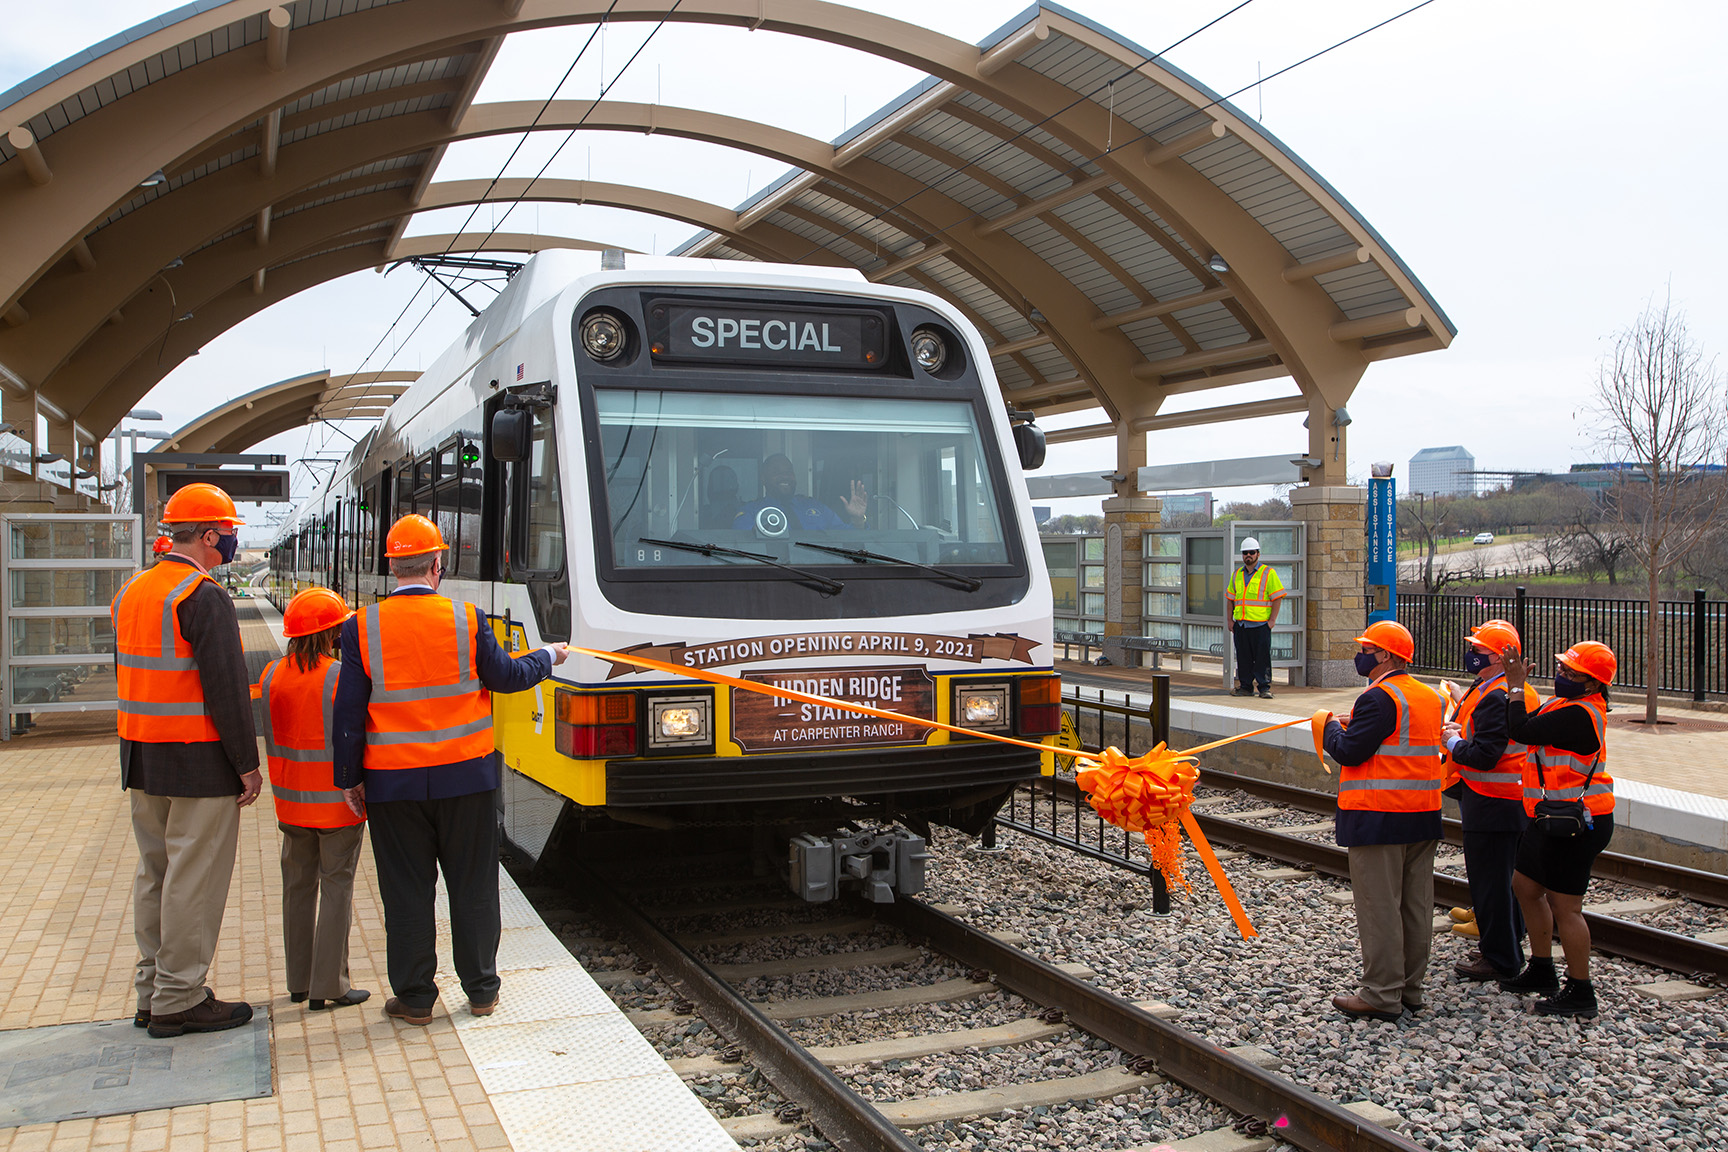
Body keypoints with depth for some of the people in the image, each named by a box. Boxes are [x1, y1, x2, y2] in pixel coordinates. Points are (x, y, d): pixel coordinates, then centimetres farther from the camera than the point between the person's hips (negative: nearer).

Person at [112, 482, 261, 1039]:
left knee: (154, 872, 16)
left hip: (141, 759, 9)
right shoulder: (204, 597, -16)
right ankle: (178, 1001, 6)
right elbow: (226, 689, -19)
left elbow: (126, 673, 17)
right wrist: (247, 764, -13)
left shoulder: (131, 591, 12)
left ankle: (151, 992, 25)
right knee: (194, 879, -1)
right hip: (198, 763, -9)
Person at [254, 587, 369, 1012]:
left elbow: (270, 738, 7)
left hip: (291, 802, 6)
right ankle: (329, 985, 5)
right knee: (336, 888, 3)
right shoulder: (342, 678, -16)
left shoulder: (272, 675, 0)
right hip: (335, 802, -5)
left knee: (298, 886, 15)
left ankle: (299, 982, 24)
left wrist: (281, 791, 16)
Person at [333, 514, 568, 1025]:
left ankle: (414, 997, 17)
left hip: (392, 782, 0)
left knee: (407, 892, 10)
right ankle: (481, 990, 21)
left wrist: (350, 777, 5)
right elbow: (505, 677, 3)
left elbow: (349, 711, -4)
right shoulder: (467, 619, -7)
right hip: (464, 775, 0)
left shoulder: (362, 626, -5)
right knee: (473, 886, 12)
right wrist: (547, 657, 23)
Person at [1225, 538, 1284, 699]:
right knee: (1243, 657, 7)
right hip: (1240, 624, 5)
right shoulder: (1237, 574, 15)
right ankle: (1246, 687, 15)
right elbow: (1230, 598, 18)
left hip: (1261, 625, -5)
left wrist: (1272, 620, -11)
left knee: (1262, 657, -4)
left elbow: (1277, 597, -4)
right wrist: (1229, 619, 9)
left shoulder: (1268, 573, -1)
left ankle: (1264, 688, 2)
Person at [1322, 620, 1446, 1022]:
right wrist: (1350, 727, 14)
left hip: (1379, 817, -9)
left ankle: (1382, 995, 1)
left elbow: (1349, 751, -18)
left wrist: (1330, 727, 2)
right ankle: (1410, 987, 22)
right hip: (1424, 814, 9)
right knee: (1416, 905, 13)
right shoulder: (1430, 697, 13)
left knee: (1379, 906, -3)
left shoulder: (1379, 698, -16)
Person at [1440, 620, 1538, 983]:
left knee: (1489, 882, -1)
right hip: (1512, 800, 11)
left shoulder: (1495, 698, -22)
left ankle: (1499, 960, 8)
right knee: (1505, 878, 19)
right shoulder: (1522, 692, 12)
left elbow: (1484, 756, -27)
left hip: (1490, 803, -11)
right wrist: (1460, 732, 7)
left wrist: (1453, 743, -10)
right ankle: (1510, 948, 30)